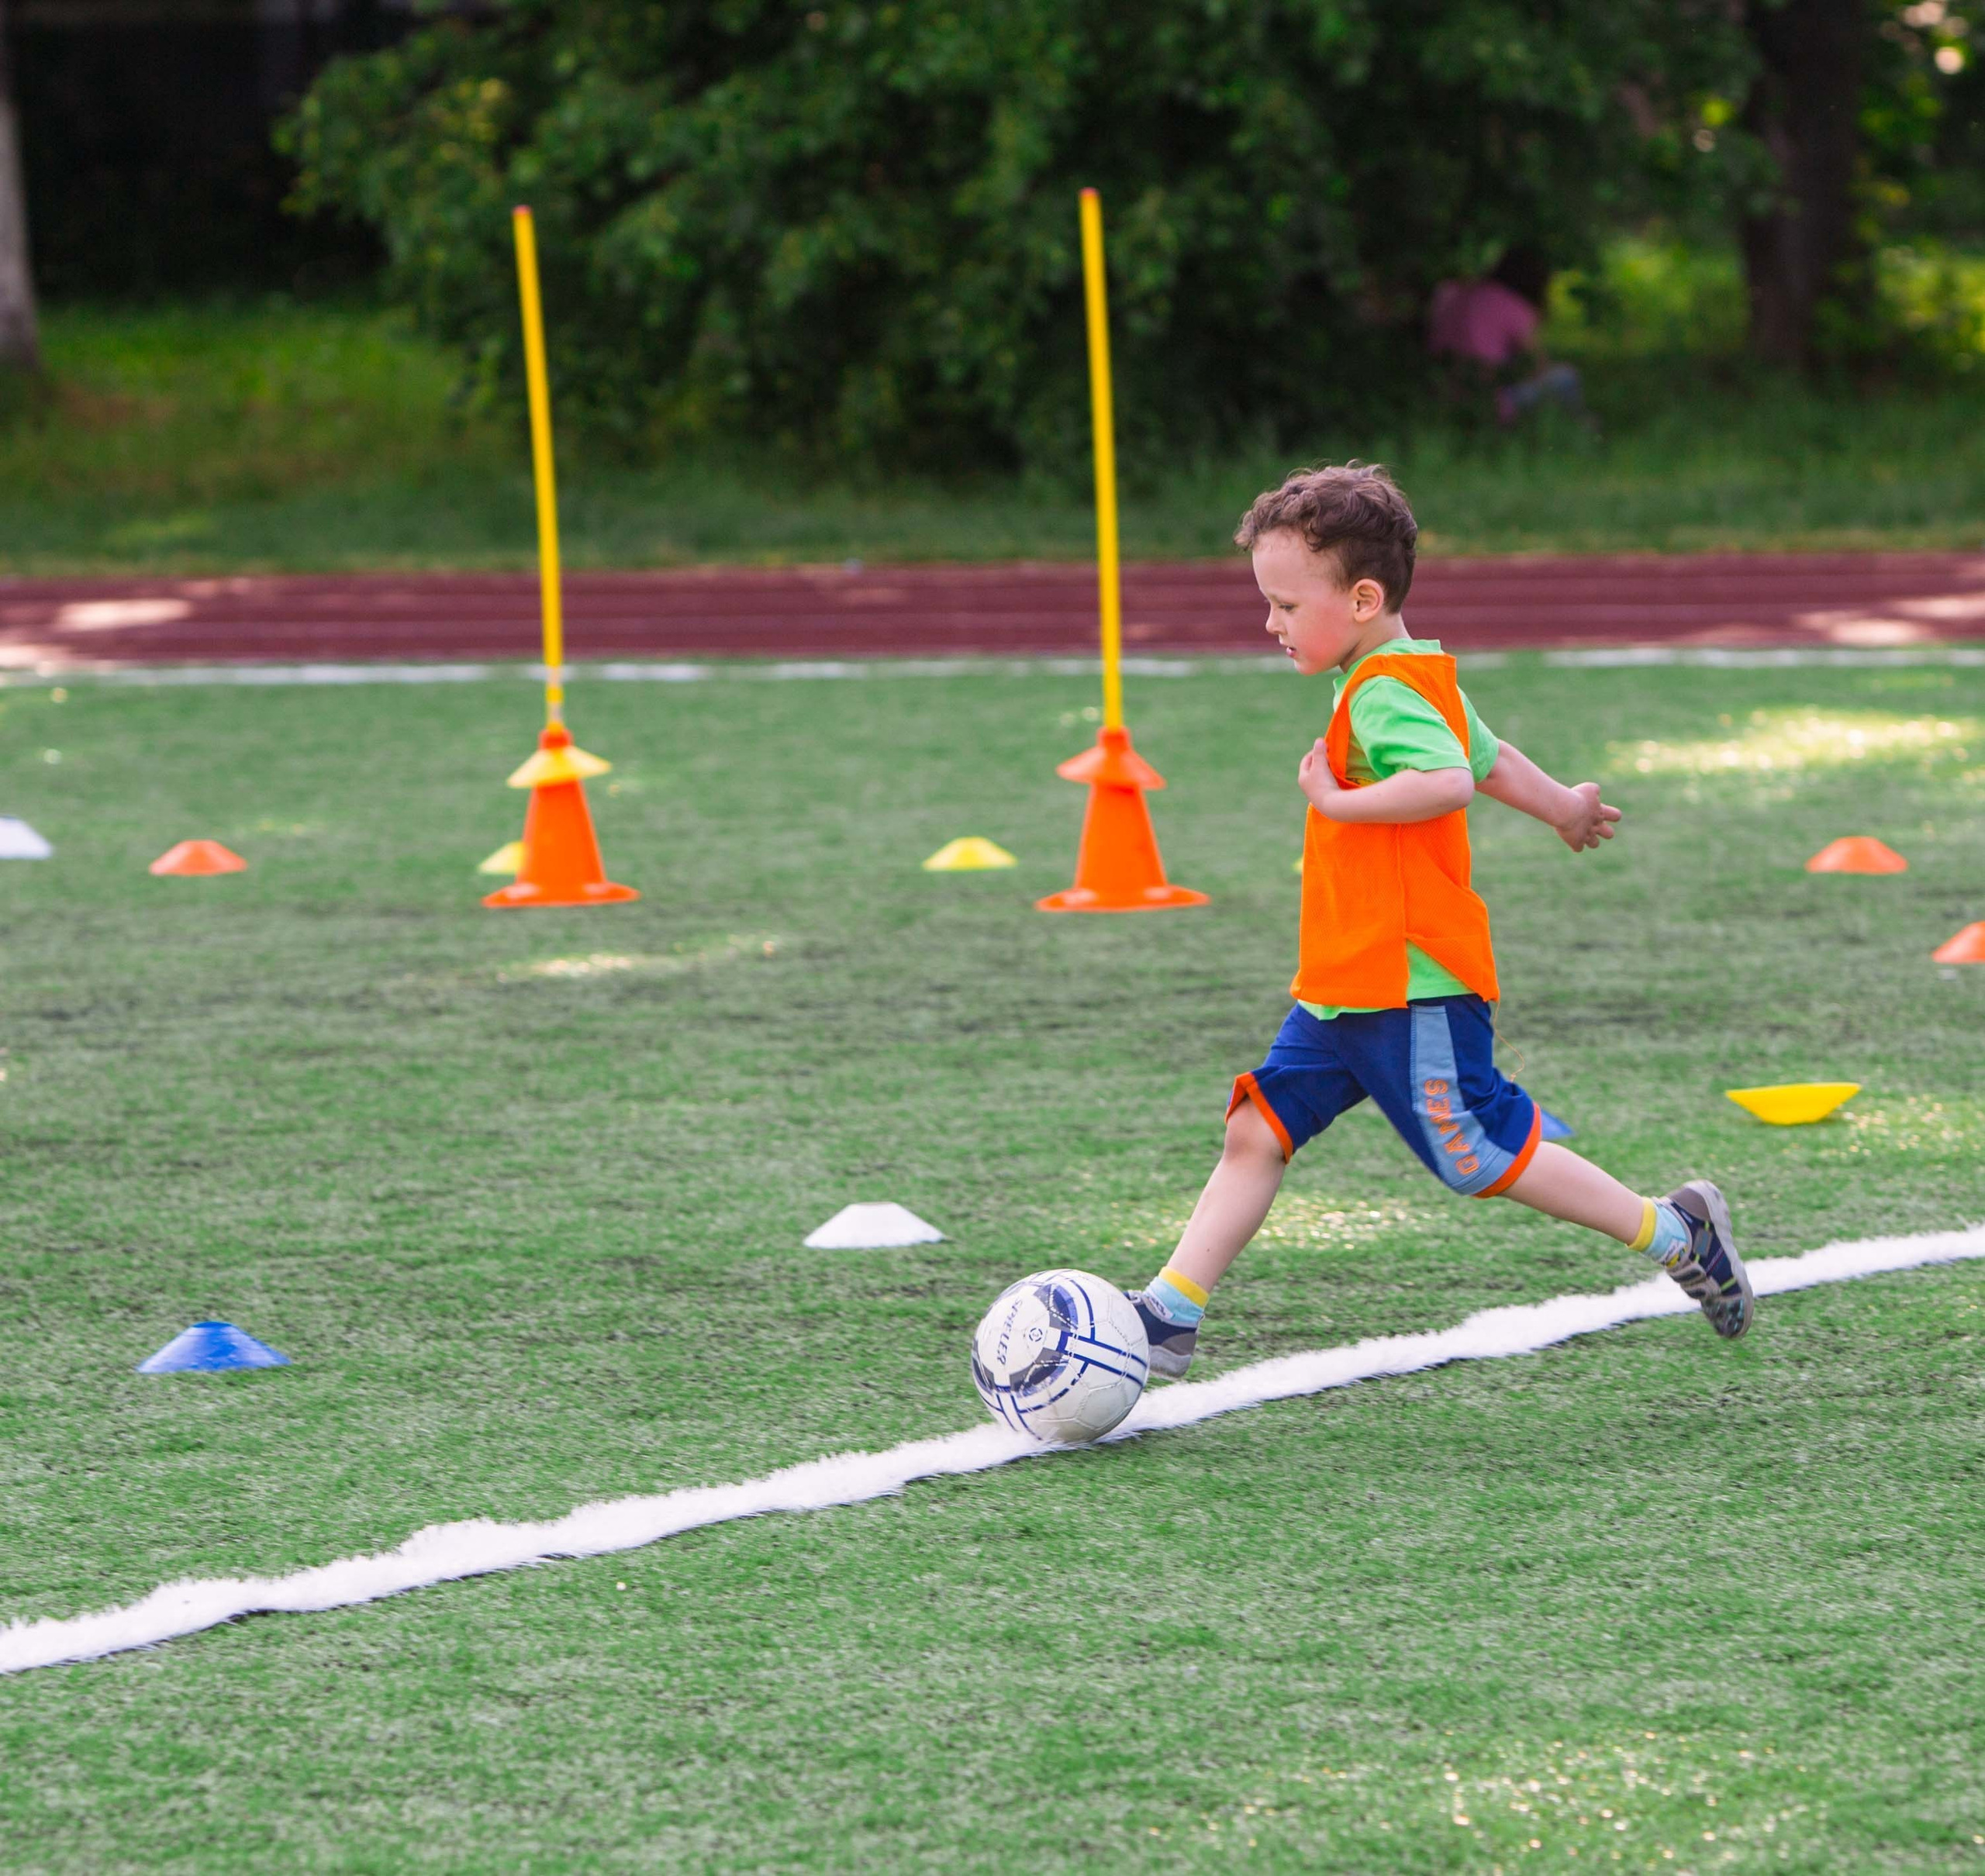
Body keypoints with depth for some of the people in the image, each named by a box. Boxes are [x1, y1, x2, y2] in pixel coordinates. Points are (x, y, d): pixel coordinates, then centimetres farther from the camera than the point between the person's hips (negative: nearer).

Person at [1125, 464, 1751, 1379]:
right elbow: (1485, 756, 29)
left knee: (1485, 1156, -3)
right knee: (1257, 1132, 4)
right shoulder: (1422, 680, 13)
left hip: (1415, 991, -10)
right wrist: (1560, 805, 44)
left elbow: (1450, 781, -36)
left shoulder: (1384, 696, -19)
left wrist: (1339, 802, -27)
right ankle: (1170, 1312, 2)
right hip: (1346, 993, 10)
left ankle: (1673, 1232, 10)